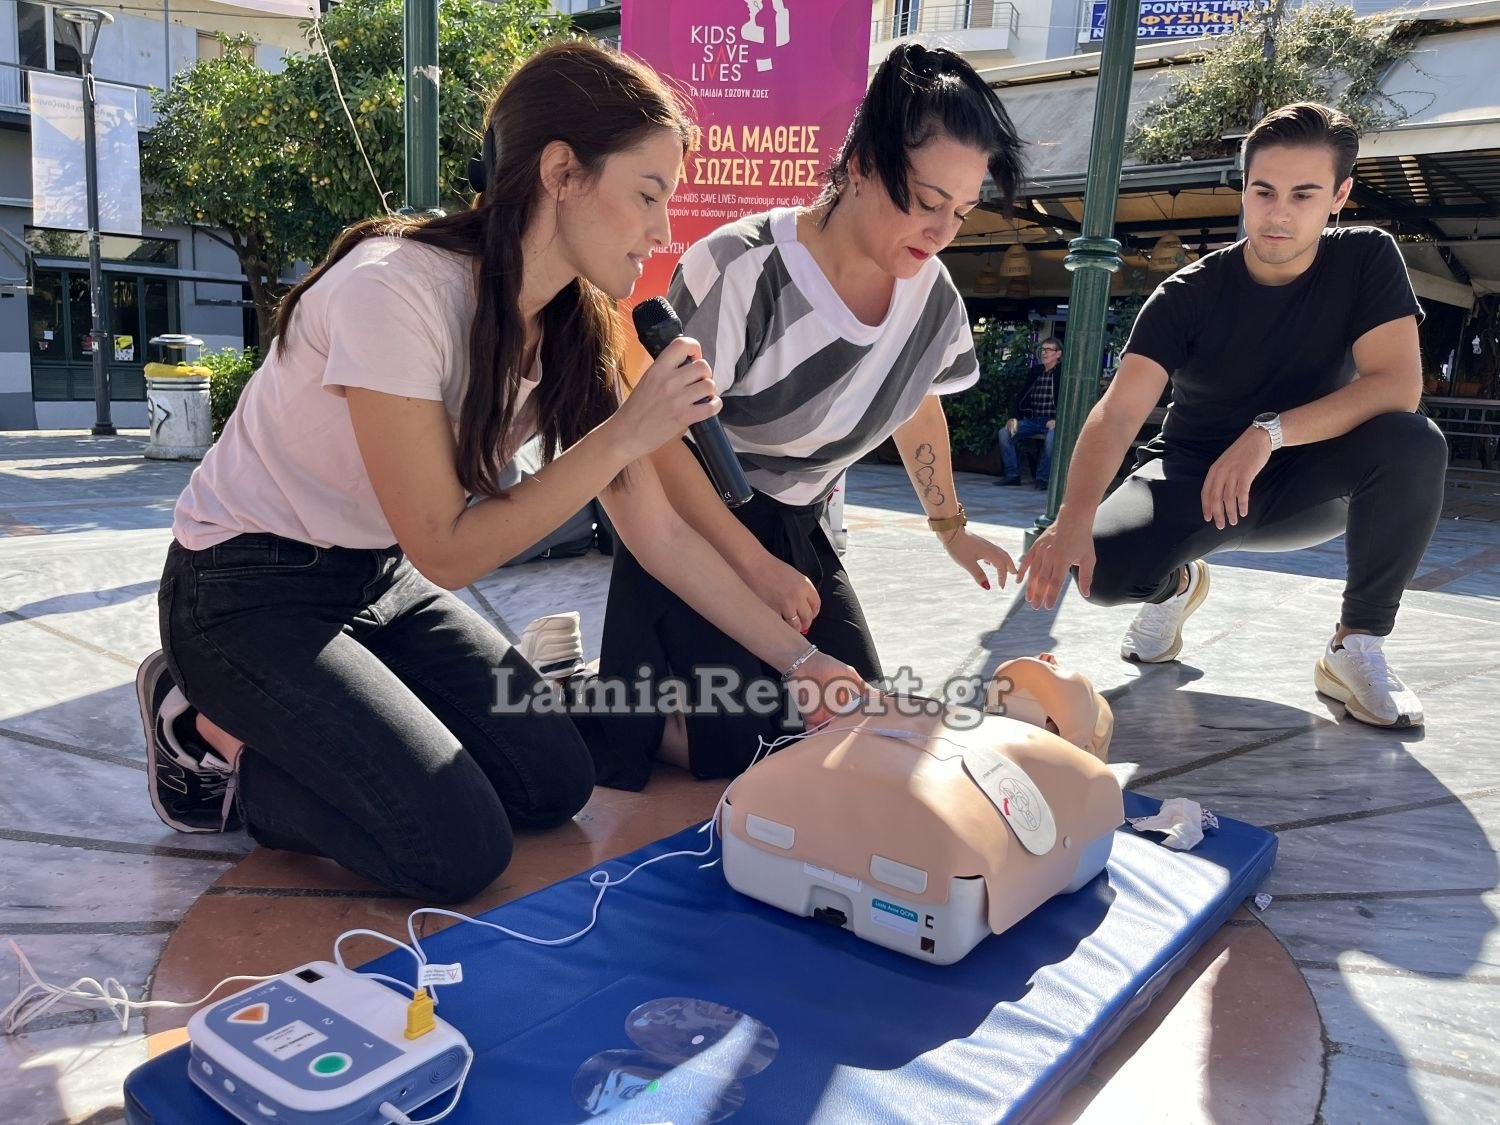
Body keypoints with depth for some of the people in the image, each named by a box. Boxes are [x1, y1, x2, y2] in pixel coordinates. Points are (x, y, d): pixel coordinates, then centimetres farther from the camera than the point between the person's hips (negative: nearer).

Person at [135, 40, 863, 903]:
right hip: (247, 594, -7)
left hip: (379, 581, 8)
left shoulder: (576, 326, -6)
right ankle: (211, 733, 5)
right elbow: (446, 551, -24)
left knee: (556, 784, -1)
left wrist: (799, 659, -5)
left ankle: (293, 728, 15)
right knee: (461, 850, -17)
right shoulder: (396, 291, -29)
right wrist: (624, 435, -27)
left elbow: (658, 531, -3)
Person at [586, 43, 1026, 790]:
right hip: (693, 525, -6)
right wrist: (756, 566, -22)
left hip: (797, 531, 7)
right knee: (736, 759, -13)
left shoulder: (932, 297, -7)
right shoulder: (742, 272, -28)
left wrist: (950, 526, 25)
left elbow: (916, 404, 14)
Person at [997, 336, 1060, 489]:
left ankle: (1043, 478, -21)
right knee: (1005, 432, -14)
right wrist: (1015, 418, 5)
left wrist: (1057, 420, -21)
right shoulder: (1035, 371, 16)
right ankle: (1012, 474, -8)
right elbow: (1022, 396, 18)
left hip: (1052, 422, -5)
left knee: (1052, 436, -37)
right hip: (1032, 420, 6)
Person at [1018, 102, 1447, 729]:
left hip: (1302, 487, 1)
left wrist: (1270, 432, -36)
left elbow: (1399, 384, -22)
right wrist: (1072, 522, -44)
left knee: (1414, 445, -30)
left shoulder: (1367, 261, -9)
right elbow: (1118, 413, -27)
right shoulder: (1191, 294, -15)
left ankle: (1357, 649, -13)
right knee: (1099, 569, -29)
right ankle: (1177, 584, 11)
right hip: (1192, 478, -1)